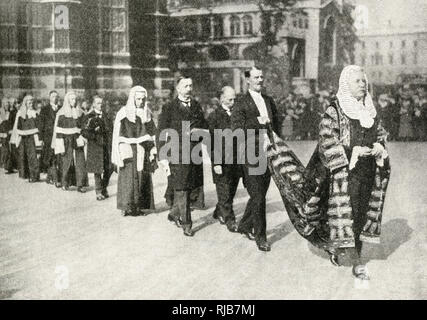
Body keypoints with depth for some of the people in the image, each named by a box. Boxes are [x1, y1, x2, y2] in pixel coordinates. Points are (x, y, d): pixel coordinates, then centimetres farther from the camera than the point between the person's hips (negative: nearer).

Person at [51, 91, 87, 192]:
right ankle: (64, 184, 18)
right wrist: (60, 146, -11)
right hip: (67, 142, -4)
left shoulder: (79, 113, 9)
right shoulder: (61, 114, -4)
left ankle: (80, 185, 2)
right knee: (66, 163, 2)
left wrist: (82, 138, 7)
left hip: (78, 142, 4)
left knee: (80, 163, -2)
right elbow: (58, 131, -6)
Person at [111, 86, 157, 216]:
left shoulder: (147, 113, 8)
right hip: (128, 151, -4)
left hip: (143, 151, 4)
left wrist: (152, 152, 4)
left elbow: (152, 133, 12)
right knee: (128, 178, -5)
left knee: (143, 179, 3)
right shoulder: (123, 113, -4)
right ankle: (126, 207, 2)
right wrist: (118, 155, -10)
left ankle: (141, 206, 11)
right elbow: (117, 135, -5)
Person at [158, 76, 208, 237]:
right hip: (177, 153, -4)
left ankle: (174, 213, 32)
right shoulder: (169, 108, 0)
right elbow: (162, 134, -3)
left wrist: (198, 131, -7)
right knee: (181, 189, -5)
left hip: (194, 153, 5)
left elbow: (205, 127, 18)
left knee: (187, 187, 11)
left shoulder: (197, 106, 14)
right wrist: (163, 157, -10)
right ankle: (186, 223, 3)